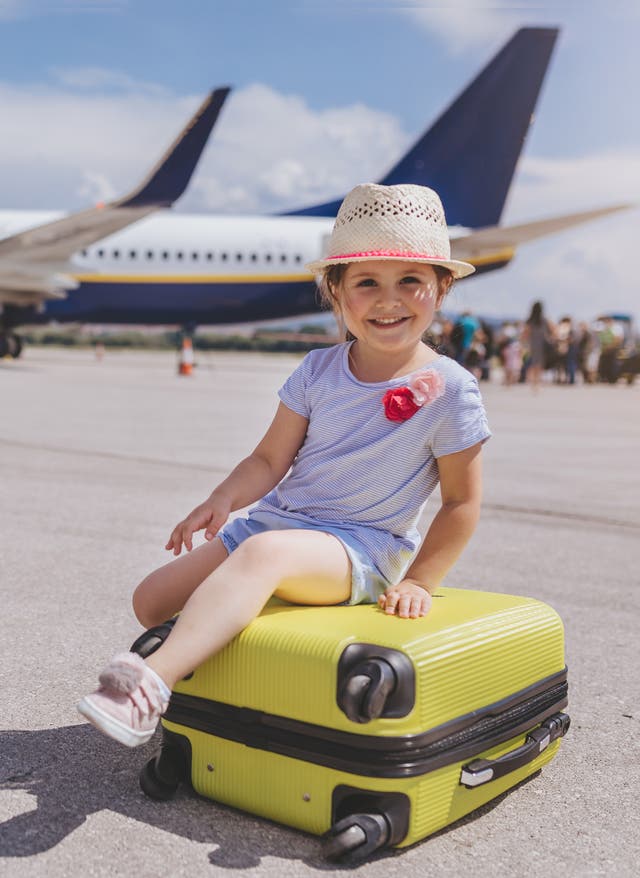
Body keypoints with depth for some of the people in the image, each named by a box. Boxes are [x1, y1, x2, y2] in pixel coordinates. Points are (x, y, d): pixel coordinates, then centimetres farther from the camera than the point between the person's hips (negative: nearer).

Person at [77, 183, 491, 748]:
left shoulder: (450, 390, -8)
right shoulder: (318, 372, 3)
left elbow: (462, 501, -3)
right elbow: (270, 459, 5)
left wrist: (418, 581, -8)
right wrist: (225, 498, -14)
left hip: (362, 547, -6)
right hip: (275, 518, 6)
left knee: (265, 551, -39)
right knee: (151, 599, -2)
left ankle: (152, 685, -42)